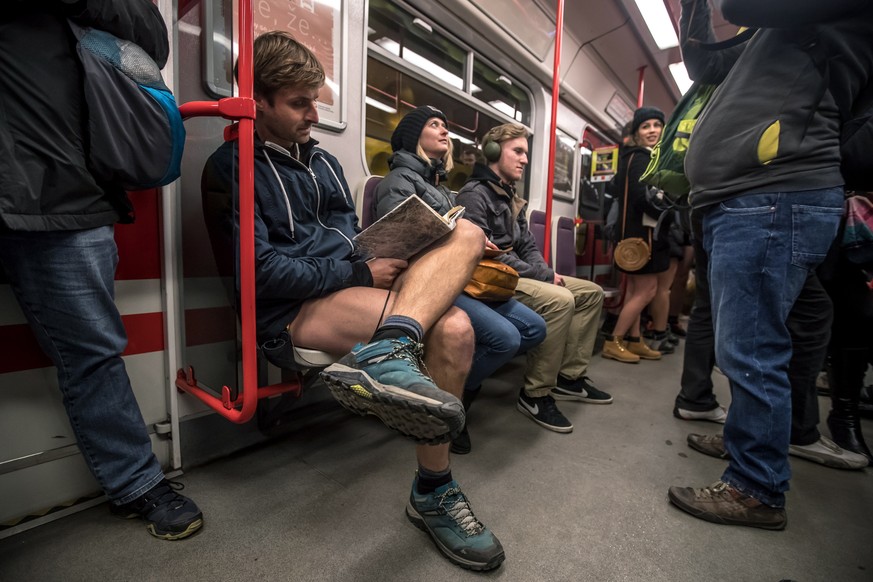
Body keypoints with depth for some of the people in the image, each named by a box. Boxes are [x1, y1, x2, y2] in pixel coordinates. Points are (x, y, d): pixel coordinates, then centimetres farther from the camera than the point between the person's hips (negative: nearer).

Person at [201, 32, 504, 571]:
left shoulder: (324, 160, 22)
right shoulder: (232, 167, 1)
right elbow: (262, 271, -11)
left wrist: (384, 262, 0)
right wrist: (360, 274, -12)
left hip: (354, 289, 7)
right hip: (295, 311, -7)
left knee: (467, 234, -17)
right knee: (450, 328, -26)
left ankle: (388, 352, -35)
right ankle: (433, 492, -20)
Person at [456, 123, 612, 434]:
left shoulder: (510, 197, 20)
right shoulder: (474, 194, -10)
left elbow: (527, 245, 18)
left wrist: (547, 272, -4)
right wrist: (544, 276, -17)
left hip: (519, 276, 10)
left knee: (591, 292, 6)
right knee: (560, 300, -31)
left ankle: (569, 376, 6)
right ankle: (535, 395, -17)